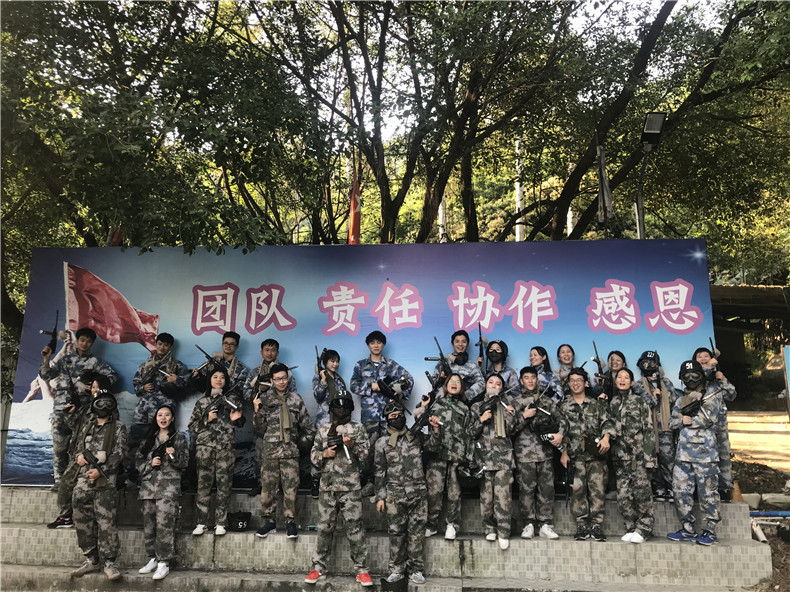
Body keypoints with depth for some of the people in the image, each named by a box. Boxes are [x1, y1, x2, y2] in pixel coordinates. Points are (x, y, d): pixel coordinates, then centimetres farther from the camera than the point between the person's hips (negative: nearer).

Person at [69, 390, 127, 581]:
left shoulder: (118, 428, 5)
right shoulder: (87, 427, 20)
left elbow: (119, 453, -5)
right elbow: (79, 447, 24)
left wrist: (101, 470, -15)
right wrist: (79, 455, 0)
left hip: (105, 481, -5)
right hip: (84, 480, 5)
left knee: (106, 522, -8)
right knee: (83, 521, 6)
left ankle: (108, 562, -3)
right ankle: (91, 560, 17)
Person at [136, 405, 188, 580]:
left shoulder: (179, 438, 6)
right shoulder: (149, 438, 16)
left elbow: (184, 463, 3)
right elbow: (138, 461, 14)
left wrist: (174, 455, -16)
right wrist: (150, 463, -5)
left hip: (169, 486, -4)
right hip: (148, 485, 4)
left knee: (164, 524, -12)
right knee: (148, 524, 6)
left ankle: (164, 562, -7)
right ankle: (153, 558, 19)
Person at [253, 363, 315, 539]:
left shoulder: (296, 399, 8)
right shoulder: (265, 400, 6)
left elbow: (306, 423, 14)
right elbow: (261, 428, 4)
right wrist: (257, 411, -9)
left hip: (291, 450, 0)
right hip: (270, 450, 0)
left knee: (290, 487, 1)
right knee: (268, 487, 4)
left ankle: (290, 521, 11)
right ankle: (269, 521, 16)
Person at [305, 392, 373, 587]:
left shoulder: (357, 428, 5)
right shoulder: (323, 430, 12)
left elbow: (365, 452, -2)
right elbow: (313, 455, 13)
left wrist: (353, 445, -21)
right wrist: (324, 454, -7)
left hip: (351, 487, -2)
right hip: (327, 487, 2)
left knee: (355, 529, 0)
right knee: (324, 528, 9)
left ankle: (362, 570, 8)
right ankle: (319, 568, 19)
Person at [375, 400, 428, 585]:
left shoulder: (415, 436, 7)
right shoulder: (382, 443, 5)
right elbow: (380, 471, 6)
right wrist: (380, 497, 3)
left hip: (418, 493, 1)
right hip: (395, 495, -1)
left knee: (417, 531, 3)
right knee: (396, 532, 4)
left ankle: (415, 569, 13)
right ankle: (397, 569, 17)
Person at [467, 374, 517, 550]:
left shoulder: (506, 406, 13)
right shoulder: (477, 407, 12)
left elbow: (510, 432, 7)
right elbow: (470, 433, 6)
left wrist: (510, 416, -8)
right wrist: (481, 420, -9)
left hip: (503, 456, 0)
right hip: (484, 455, 0)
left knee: (502, 495, -8)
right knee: (486, 495, 0)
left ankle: (503, 533, -1)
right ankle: (490, 528, 16)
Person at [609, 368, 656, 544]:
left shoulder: (639, 401, 3)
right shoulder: (611, 403, 12)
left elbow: (649, 429, -2)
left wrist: (649, 456, -9)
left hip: (639, 454, -3)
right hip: (620, 456, 3)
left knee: (642, 493, -3)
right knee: (623, 496, 3)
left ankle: (643, 529, 8)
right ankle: (631, 529, 14)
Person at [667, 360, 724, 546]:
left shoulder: (712, 394, 3)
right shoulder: (681, 400, 19)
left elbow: (710, 418, -11)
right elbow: (674, 422, 8)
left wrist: (687, 419, -2)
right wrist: (696, 419, -7)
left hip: (705, 453, -5)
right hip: (684, 453, 5)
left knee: (708, 493, -2)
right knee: (681, 491, 4)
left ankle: (710, 531, 9)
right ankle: (688, 530, 13)